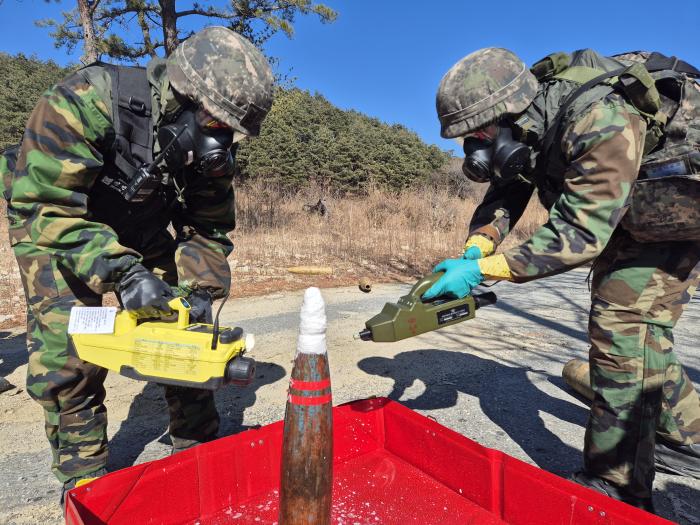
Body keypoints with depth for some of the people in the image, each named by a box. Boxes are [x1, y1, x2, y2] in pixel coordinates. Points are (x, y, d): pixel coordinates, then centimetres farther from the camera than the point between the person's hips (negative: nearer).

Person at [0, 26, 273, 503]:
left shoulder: (212, 148, -18)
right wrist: (121, 272, -42)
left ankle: (200, 449, 16)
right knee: (67, 350, -12)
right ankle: (84, 480, 9)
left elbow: (208, 230, -10)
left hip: (144, 230, 4)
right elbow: (45, 205, -33)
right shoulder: (85, 102, -34)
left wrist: (198, 292, -23)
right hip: (51, 222, -3)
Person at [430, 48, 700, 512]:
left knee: (622, 323, -15)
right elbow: (503, 197, -9)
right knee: (634, 323, 13)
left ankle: (616, 490, -5)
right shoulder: (528, 125, -11)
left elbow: (580, 232, -36)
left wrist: (483, 270, -39)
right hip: (628, 209, 9)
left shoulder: (600, 121, -36)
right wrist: (475, 250, -28)